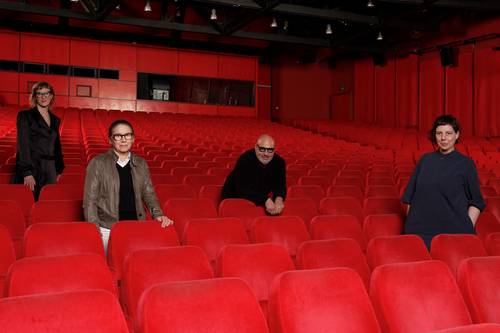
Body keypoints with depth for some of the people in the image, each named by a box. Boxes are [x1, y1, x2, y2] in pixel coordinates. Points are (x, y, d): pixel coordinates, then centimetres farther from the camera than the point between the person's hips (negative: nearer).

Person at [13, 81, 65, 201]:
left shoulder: (55, 120, 15)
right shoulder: (25, 116, -1)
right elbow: (23, 145, -9)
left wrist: (59, 169, 13)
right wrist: (27, 172, -18)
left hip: (49, 171, 5)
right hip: (31, 168, -5)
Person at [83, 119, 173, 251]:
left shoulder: (141, 164, 11)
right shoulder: (97, 163, 0)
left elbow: (149, 193, 11)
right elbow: (90, 200, -1)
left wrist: (158, 214, -7)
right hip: (107, 228, -3)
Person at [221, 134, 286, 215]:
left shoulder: (279, 162, -13)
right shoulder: (244, 160, -28)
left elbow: (280, 185, -15)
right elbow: (242, 189, -34)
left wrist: (279, 199, -40)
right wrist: (265, 200, -45)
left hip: (260, 202, 5)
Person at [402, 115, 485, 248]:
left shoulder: (466, 163, 1)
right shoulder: (426, 159, 9)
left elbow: (476, 203, 4)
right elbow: (410, 196, 12)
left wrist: (468, 229, -8)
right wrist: (411, 225, 5)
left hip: (454, 231, -2)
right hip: (421, 230, 2)